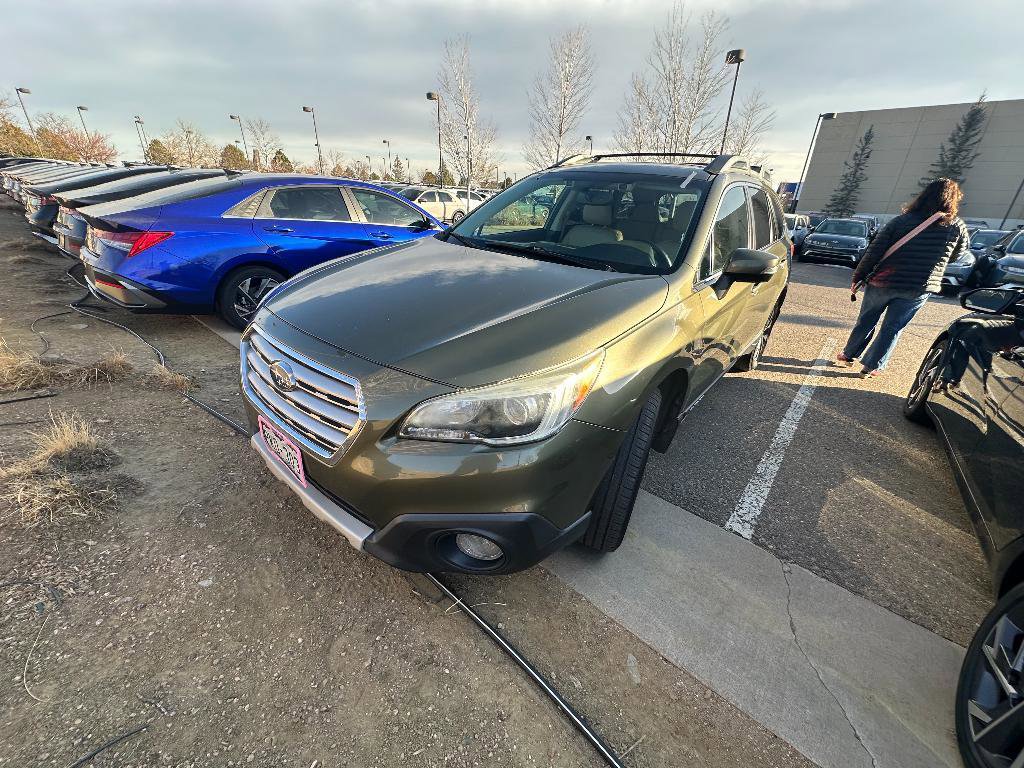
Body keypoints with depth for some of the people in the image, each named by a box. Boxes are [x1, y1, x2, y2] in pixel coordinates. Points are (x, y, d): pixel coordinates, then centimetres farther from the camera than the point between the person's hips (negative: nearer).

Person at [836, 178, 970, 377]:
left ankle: (848, 355, 27)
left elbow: (873, 252, -8)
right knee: (893, 328, 9)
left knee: (866, 321, 16)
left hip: (882, 282, 0)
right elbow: (962, 249, 16)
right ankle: (872, 367, 11)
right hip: (918, 289, 0)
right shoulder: (956, 227, -2)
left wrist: (858, 277, -2)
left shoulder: (901, 221, -3)